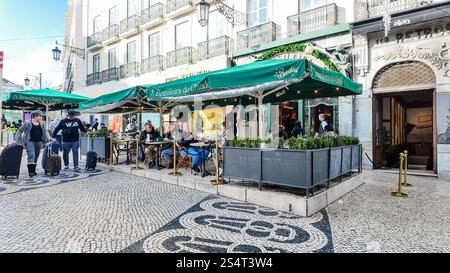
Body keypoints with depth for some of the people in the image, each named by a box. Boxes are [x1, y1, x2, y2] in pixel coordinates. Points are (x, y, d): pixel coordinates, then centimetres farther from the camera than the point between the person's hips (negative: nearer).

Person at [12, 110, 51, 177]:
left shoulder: (41, 124, 11)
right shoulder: (27, 123, -2)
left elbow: (45, 131, 14)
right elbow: (20, 131, -1)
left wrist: (48, 137, -4)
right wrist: (15, 139, -9)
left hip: (39, 142, 4)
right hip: (30, 142, -4)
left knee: (36, 157, 9)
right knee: (31, 156, -15)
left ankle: (33, 170, 20)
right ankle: (30, 171, -15)